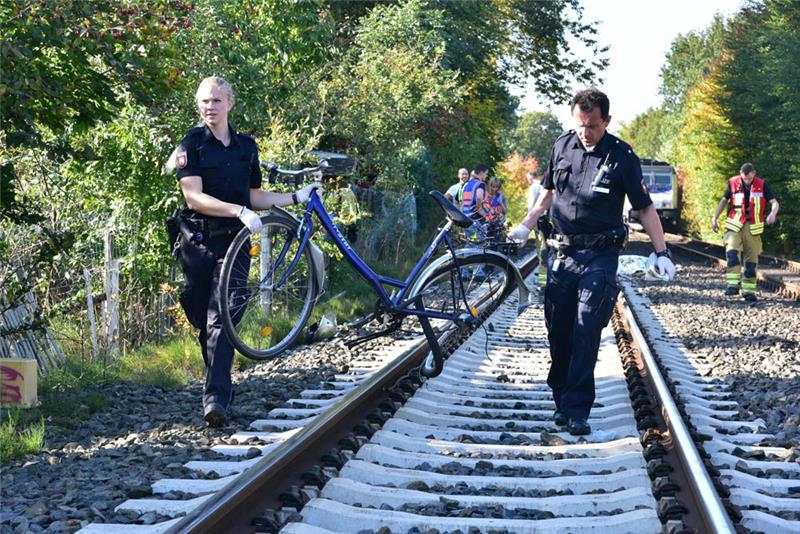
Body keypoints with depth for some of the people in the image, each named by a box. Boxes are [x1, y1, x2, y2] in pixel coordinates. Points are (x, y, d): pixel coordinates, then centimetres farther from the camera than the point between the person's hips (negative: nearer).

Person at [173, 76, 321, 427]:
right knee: (204, 323, 7)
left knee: (221, 320, -12)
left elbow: (255, 198, 17)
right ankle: (221, 388, 25)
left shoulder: (246, 146, 11)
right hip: (198, 242, -1)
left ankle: (216, 398, -19)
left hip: (233, 242, 1)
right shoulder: (192, 144, -2)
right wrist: (239, 211, -23)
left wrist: (296, 197, 9)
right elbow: (194, 197, -14)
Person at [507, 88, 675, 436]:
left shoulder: (622, 157, -7)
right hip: (561, 253, 4)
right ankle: (561, 398, 19)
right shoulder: (563, 147, 5)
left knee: (586, 331, -12)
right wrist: (526, 225, 11)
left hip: (599, 257, -4)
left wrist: (661, 253, -8)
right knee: (558, 331, 6)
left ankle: (577, 410, -10)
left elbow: (645, 207, -2)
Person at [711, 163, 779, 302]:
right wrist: (714, 218, 10)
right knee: (732, 253, -21)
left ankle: (748, 290, 9)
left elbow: (774, 203, -1)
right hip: (734, 225, -1)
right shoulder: (733, 183, 0)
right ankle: (733, 285, -24)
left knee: (752, 259, 2)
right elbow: (724, 201, 14)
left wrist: (773, 213, -23)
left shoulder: (762, 185, 1)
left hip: (752, 227, 1)